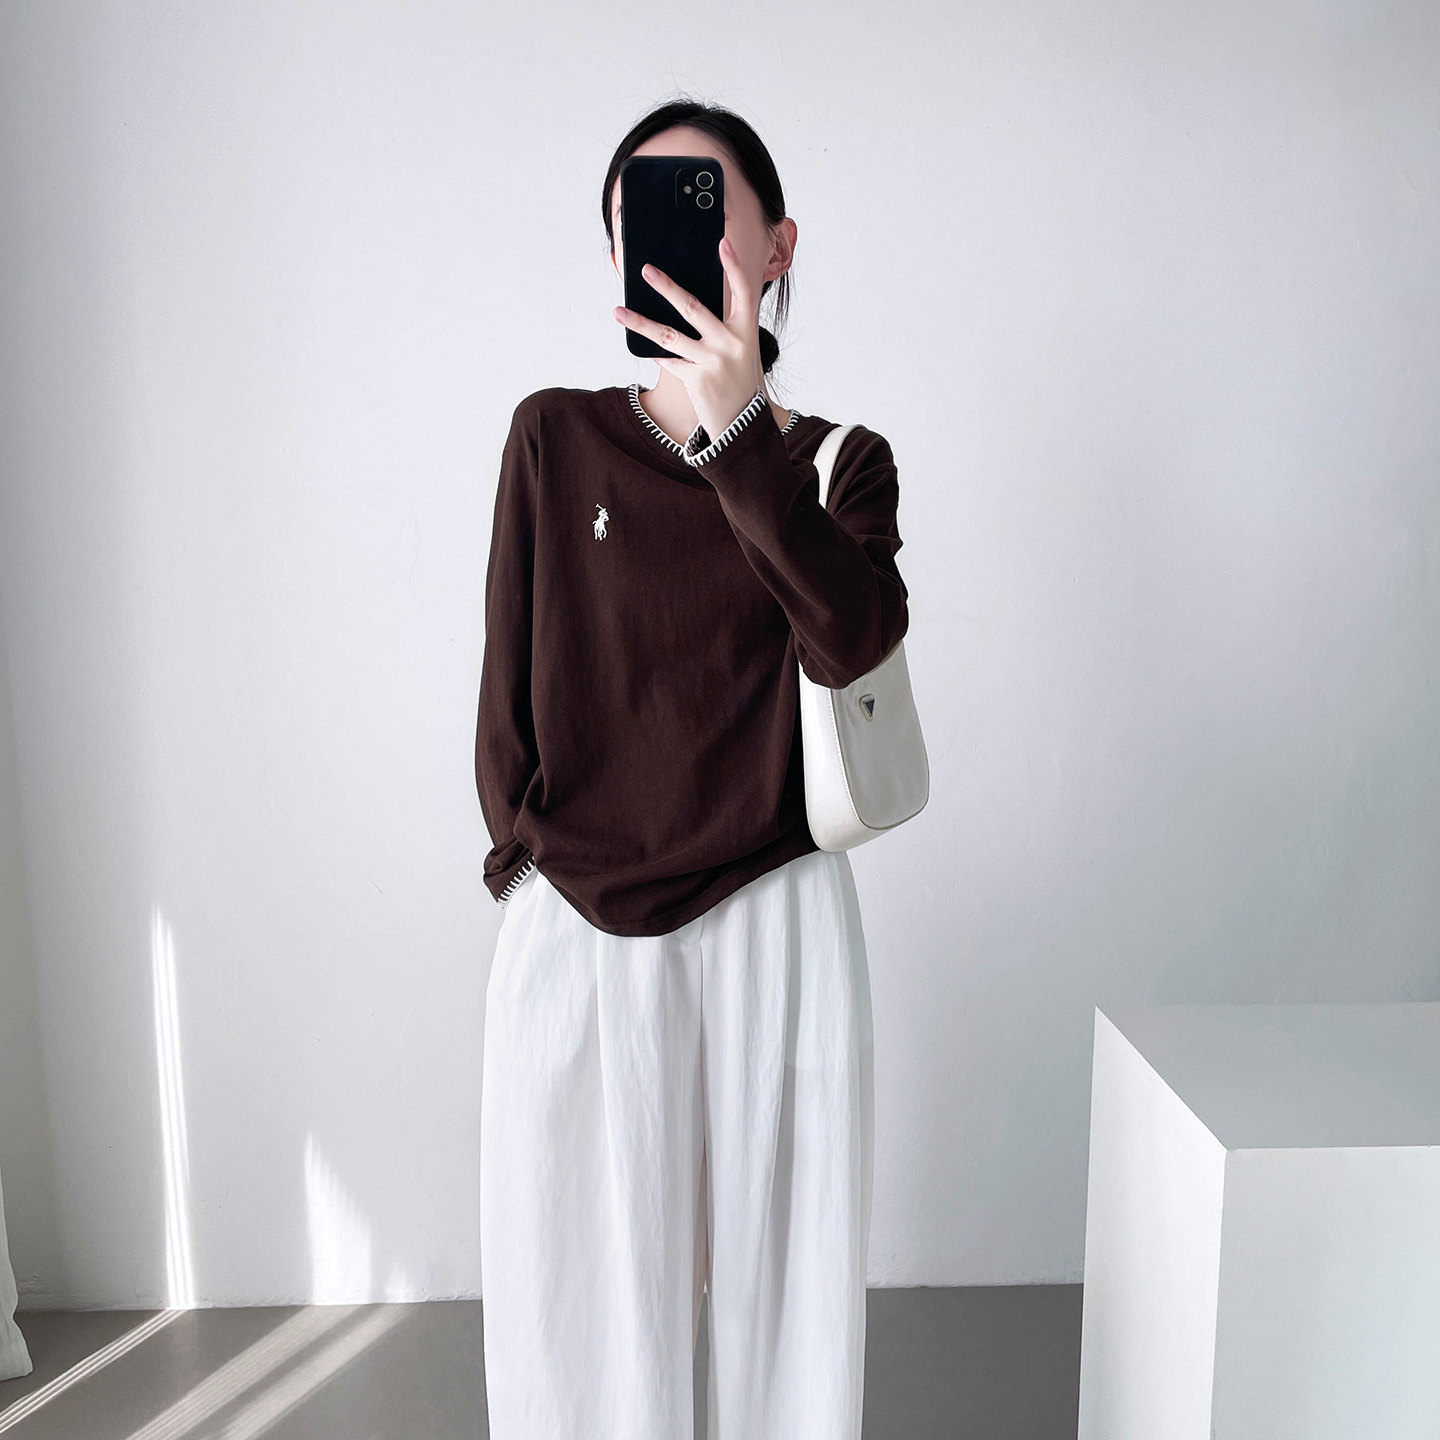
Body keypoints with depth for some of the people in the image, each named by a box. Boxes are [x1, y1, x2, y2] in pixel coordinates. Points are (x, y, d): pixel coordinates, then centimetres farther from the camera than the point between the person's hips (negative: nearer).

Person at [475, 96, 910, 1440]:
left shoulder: (841, 461, 5)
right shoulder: (555, 435, 4)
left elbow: (851, 641, -15)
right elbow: (508, 695, 4)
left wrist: (738, 429, -22)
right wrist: (526, 868, 4)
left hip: (776, 926, 1)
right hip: (574, 933, 0)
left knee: (782, 1282, 10)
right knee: (588, 1295, 8)